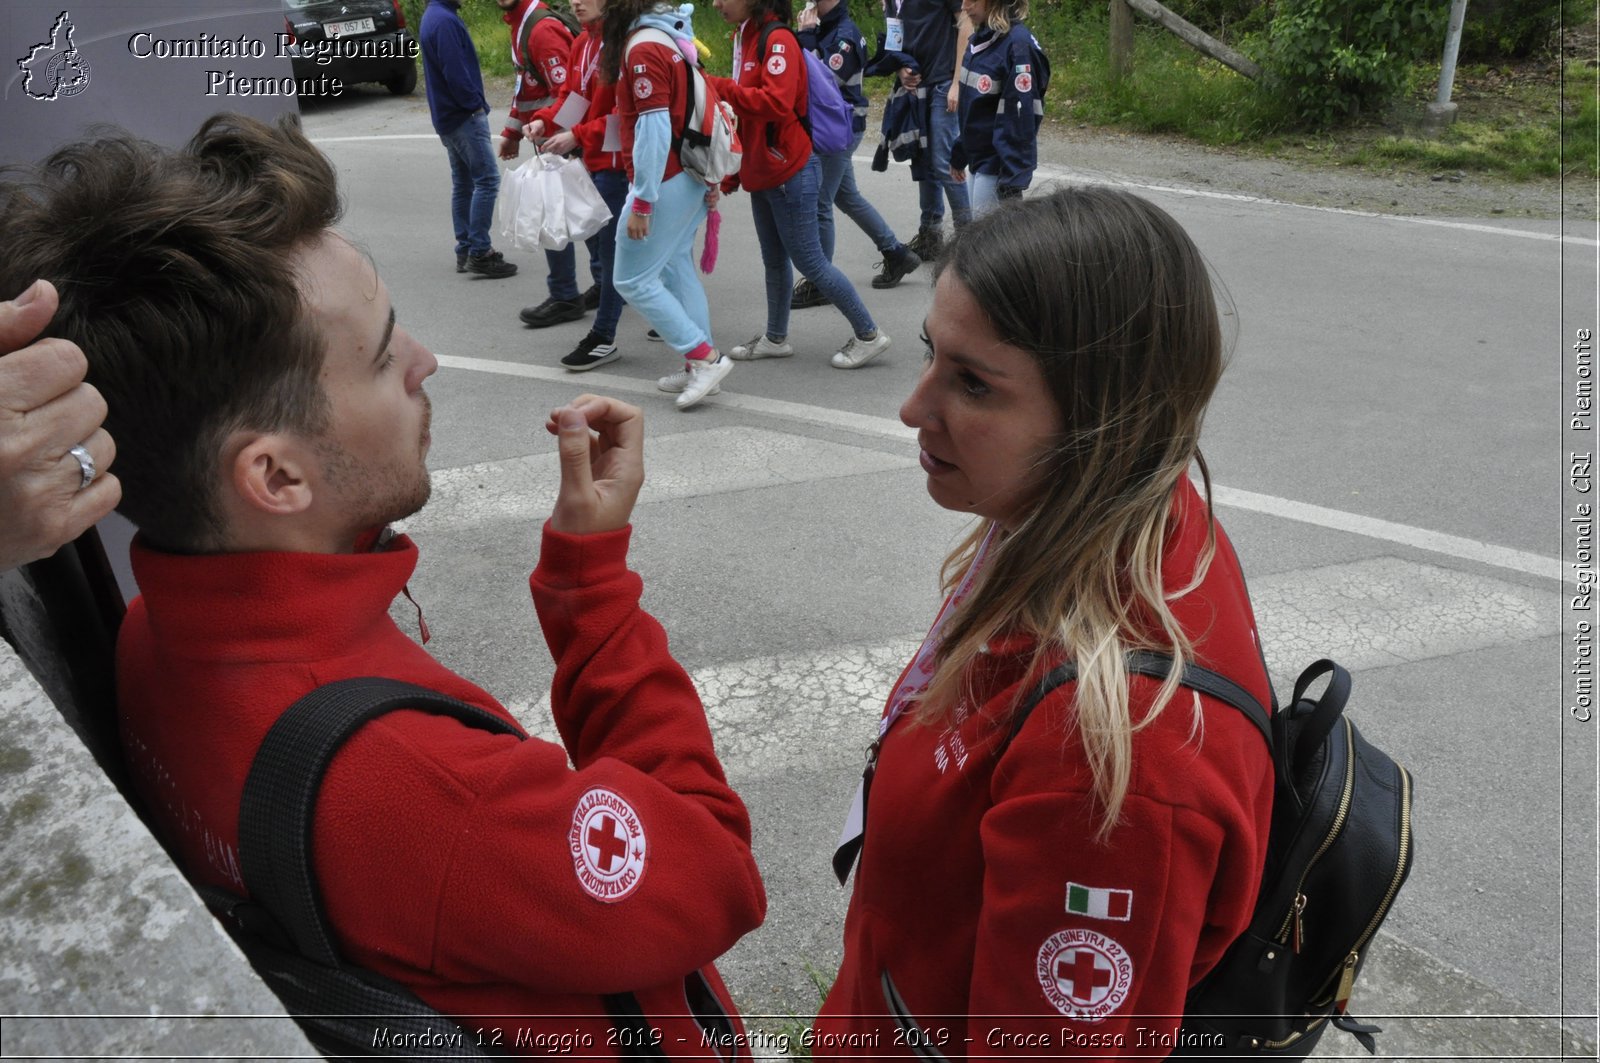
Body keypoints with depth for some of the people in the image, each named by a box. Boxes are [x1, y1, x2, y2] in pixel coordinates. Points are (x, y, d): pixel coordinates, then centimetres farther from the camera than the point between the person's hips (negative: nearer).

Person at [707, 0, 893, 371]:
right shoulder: (744, 38, 12)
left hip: (790, 173, -9)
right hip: (761, 173, 9)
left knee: (809, 261, -4)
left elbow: (777, 103, -30)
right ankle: (775, 338, 29)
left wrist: (718, 87, -27)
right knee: (773, 260, 16)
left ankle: (868, 334, 6)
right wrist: (732, 172, 17)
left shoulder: (778, 40, -16)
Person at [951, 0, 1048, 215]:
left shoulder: (1018, 45, -18)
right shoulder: (978, 39, 7)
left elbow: (1021, 116, -21)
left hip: (998, 165, -8)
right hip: (978, 158, 8)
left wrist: (1013, 179, -22)